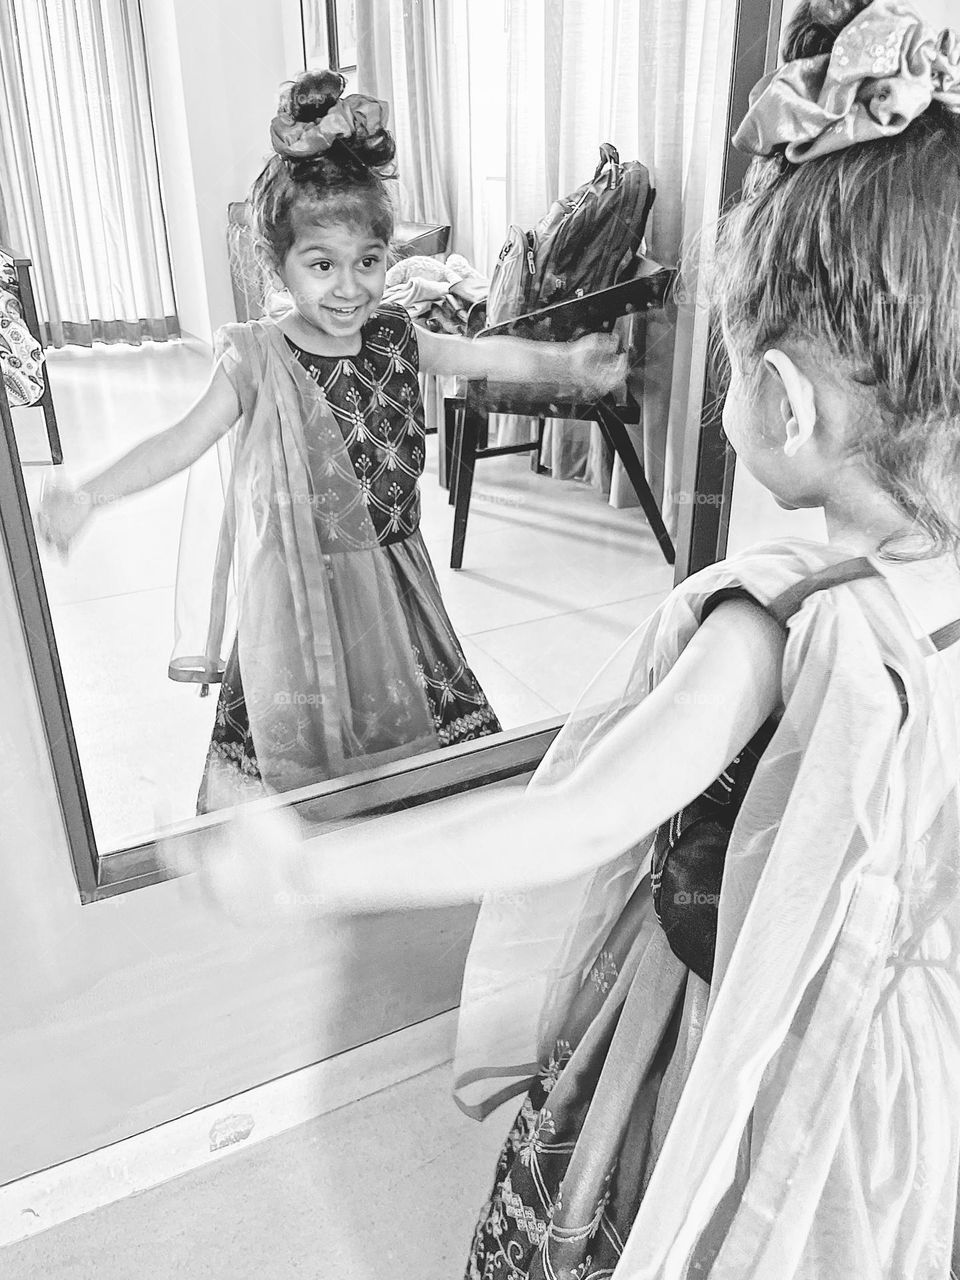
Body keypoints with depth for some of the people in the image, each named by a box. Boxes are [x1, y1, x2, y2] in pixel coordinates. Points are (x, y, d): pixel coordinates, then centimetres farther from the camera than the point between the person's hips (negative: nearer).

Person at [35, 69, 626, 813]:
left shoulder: (394, 338, -1)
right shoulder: (257, 359, -13)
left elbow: (487, 356, 6)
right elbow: (186, 439, -18)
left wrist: (565, 363, -5)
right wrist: (90, 495, -30)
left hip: (391, 575, 4)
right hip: (300, 585, -4)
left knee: (406, 721, 17)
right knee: (302, 744, 9)